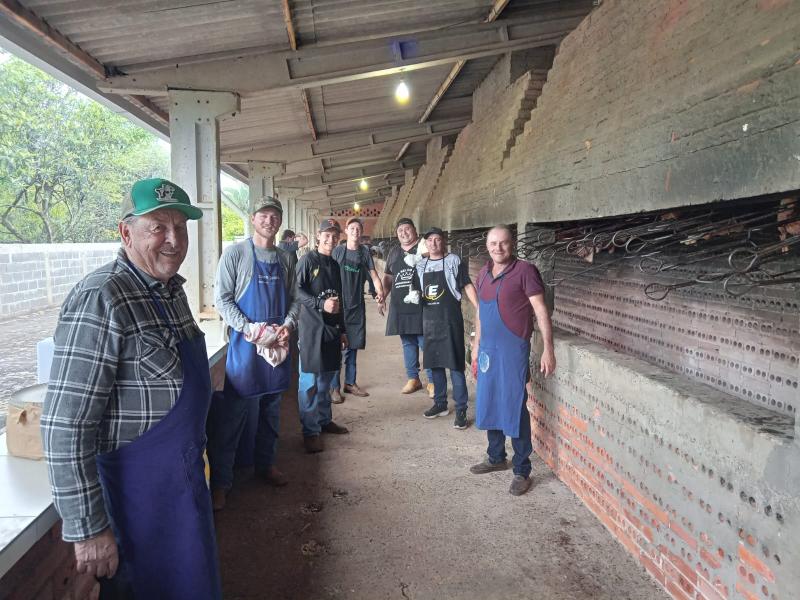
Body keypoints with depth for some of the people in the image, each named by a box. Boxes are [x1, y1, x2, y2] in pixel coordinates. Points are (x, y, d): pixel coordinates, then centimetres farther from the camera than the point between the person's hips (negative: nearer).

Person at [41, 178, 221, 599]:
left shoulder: (171, 289, 5)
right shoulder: (102, 300, -23)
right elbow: (65, 429, -24)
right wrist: (88, 530, -21)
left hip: (183, 481, 9)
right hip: (137, 496, -8)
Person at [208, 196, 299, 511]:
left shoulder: (287, 258, 8)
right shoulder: (235, 253, -7)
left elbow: (293, 299, 11)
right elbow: (222, 299, -9)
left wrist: (288, 324, -8)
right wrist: (249, 329, -19)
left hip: (278, 343, 5)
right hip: (244, 344, -5)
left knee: (271, 409, 16)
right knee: (234, 412, -2)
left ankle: (265, 464, 33)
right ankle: (220, 480, 9)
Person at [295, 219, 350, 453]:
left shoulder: (334, 265, 17)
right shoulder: (307, 261, -5)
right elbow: (297, 291, -13)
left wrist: (342, 330, 21)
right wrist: (321, 304, -23)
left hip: (332, 329, 7)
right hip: (311, 328, -7)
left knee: (326, 378, 15)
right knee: (310, 381, -3)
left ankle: (324, 420, 28)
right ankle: (310, 431, 4)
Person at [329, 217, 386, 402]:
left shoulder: (365, 252, 7)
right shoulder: (338, 251, -1)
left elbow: (374, 275, 5)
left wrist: (380, 292, -11)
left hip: (357, 305, 3)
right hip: (339, 304, -3)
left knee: (352, 346, 11)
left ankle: (350, 383, 23)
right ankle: (334, 387, 4)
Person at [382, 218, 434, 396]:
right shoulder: (393, 252, 15)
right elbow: (388, 277, 21)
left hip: (421, 306, -5)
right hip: (400, 307, 5)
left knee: (426, 343, -3)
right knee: (408, 343, 14)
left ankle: (432, 381, 8)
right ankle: (413, 378, 26)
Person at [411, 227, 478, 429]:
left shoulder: (453, 261, -1)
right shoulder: (420, 265, 12)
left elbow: (467, 286, -4)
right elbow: (416, 290, 22)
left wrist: (479, 309, -13)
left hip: (450, 318, -5)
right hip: (429, 319, 5)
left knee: (455, 363, -5)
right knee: (434, 362, 12)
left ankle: (461, 410, 0)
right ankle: (440, 404, 26)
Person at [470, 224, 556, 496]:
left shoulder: (524, 271, -10)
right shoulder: (484, 273, 10)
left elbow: (541, 311, -13)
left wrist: (548, 349, -18)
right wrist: (476, 346, 20)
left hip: (513, 350, -7)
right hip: (488, 349, 7)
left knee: (514, 408, -1)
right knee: (488, 405, 15)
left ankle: (522, 471, 12)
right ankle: (496, 457, 34)